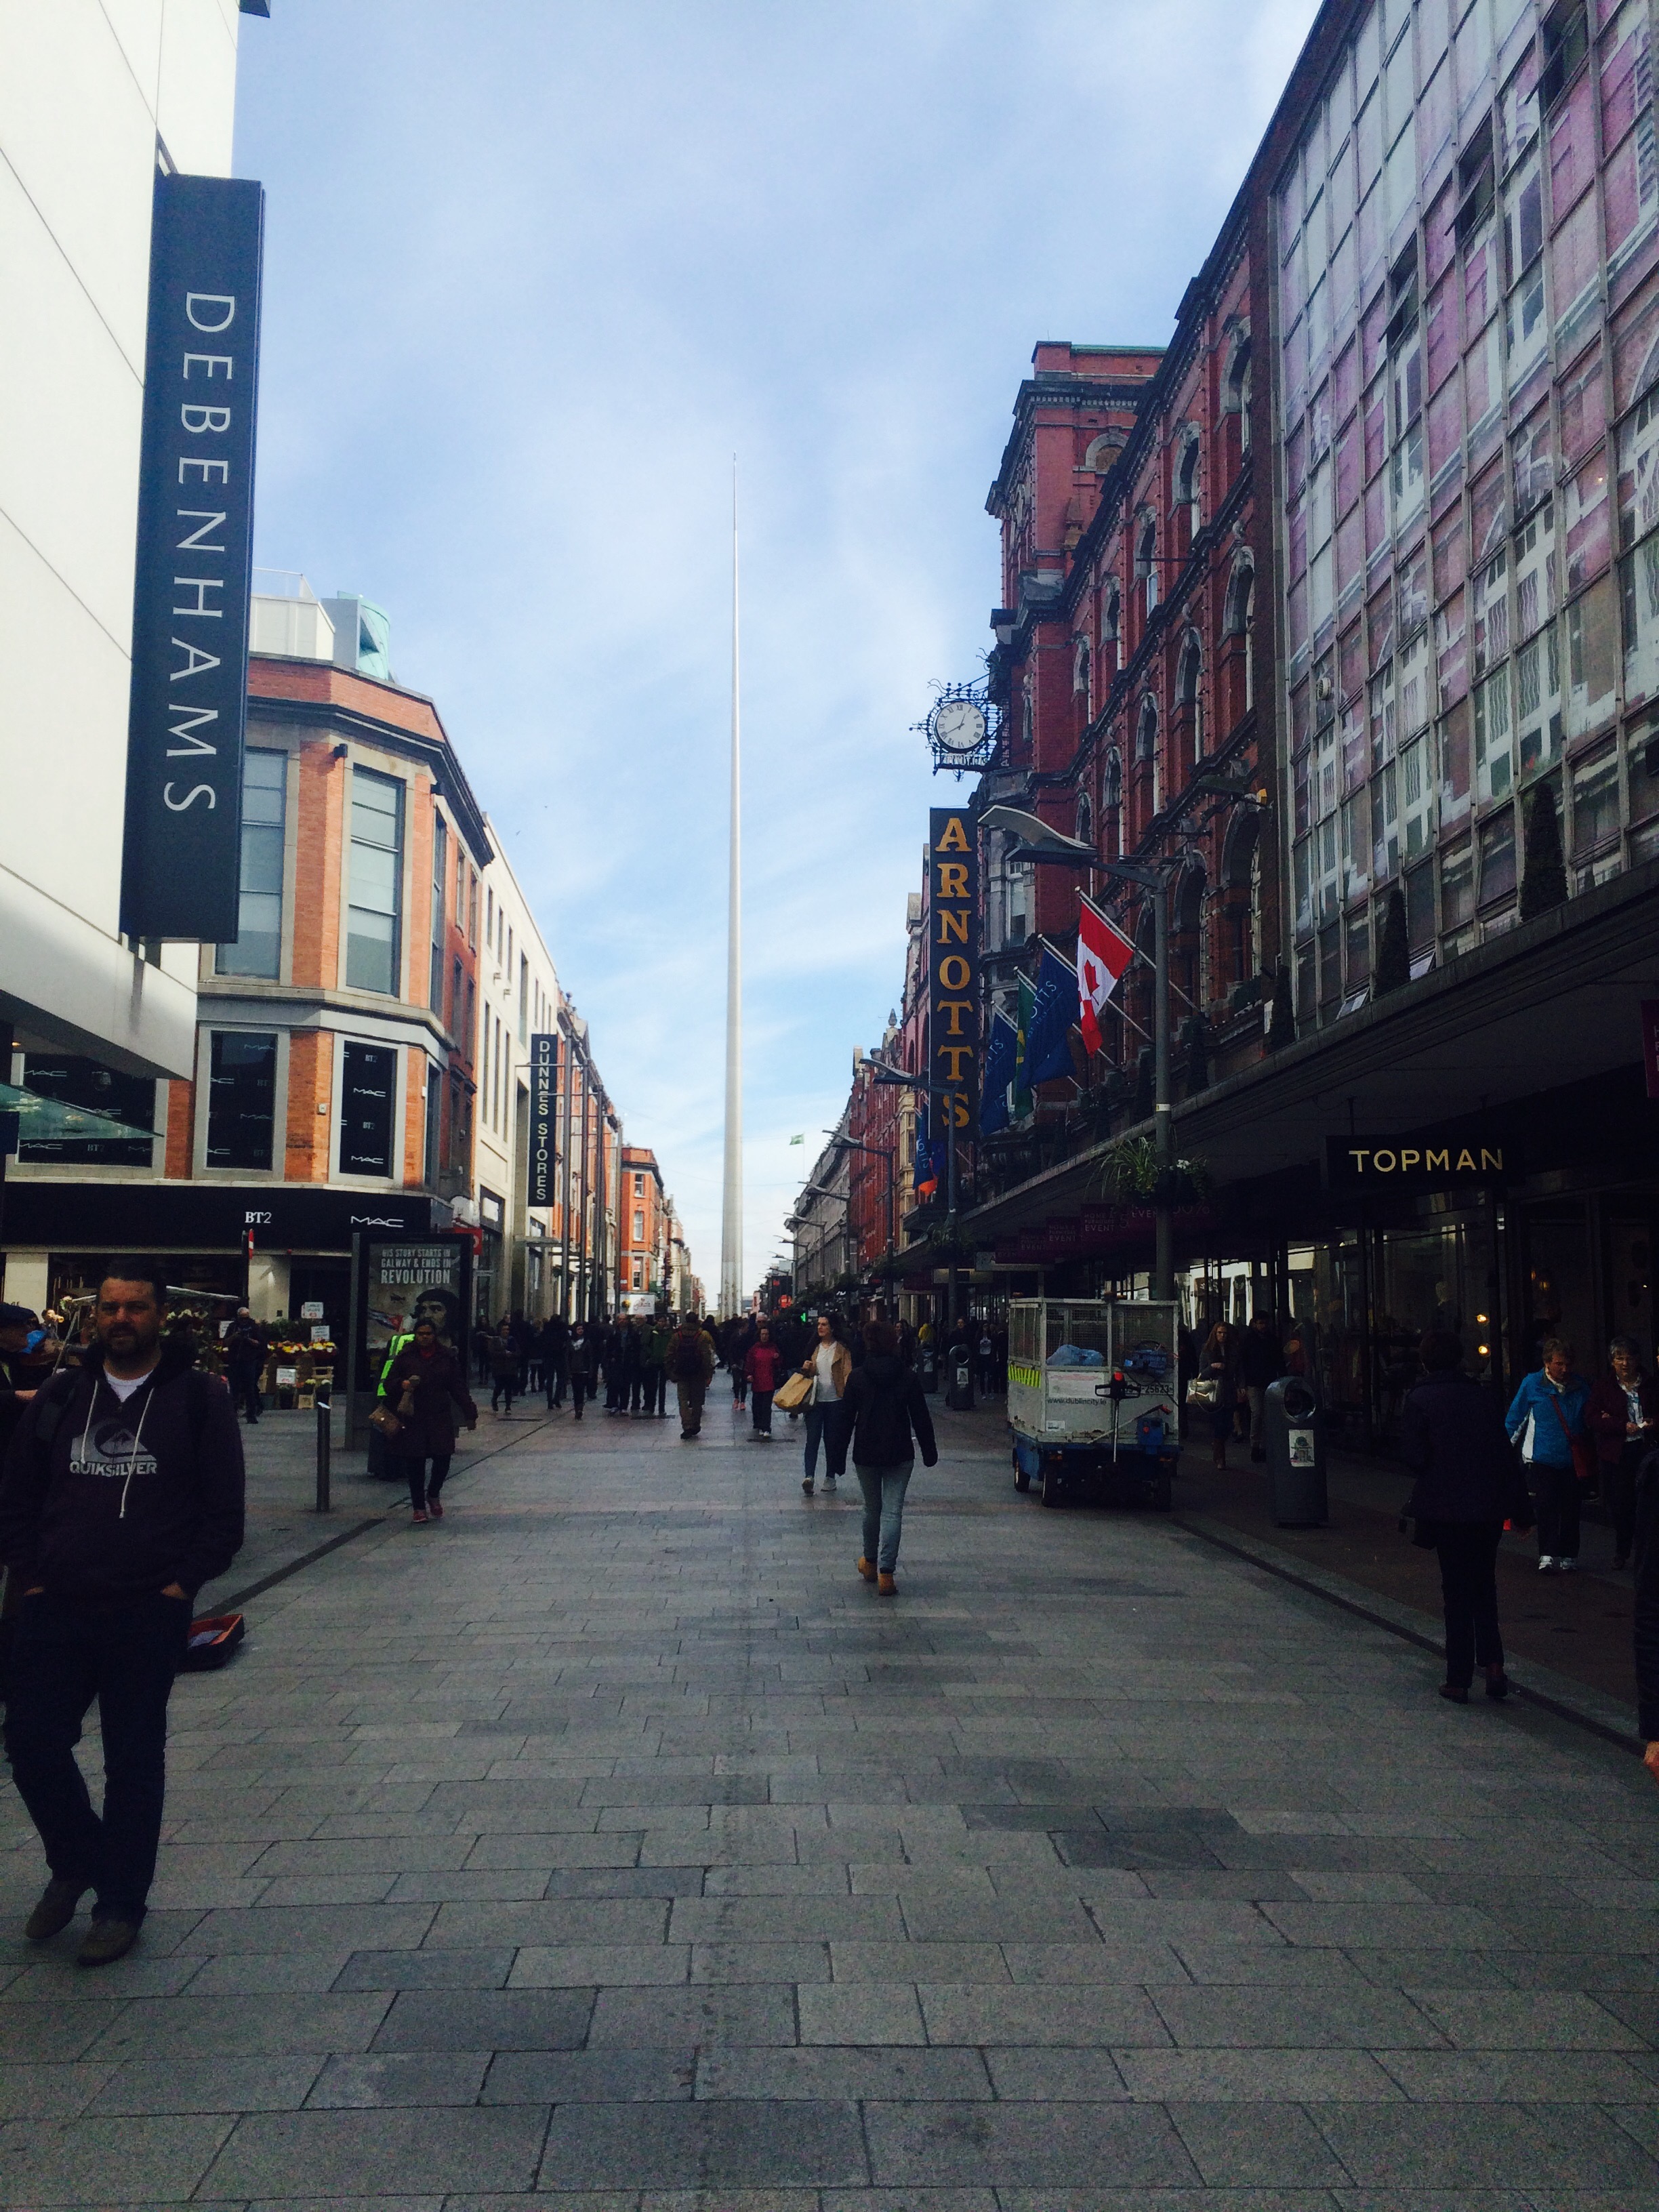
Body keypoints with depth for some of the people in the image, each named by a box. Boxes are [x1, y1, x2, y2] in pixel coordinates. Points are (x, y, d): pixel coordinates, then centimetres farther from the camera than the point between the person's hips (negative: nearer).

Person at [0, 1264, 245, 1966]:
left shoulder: (199, 1399, -4)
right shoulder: (59, 1398, 7)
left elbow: (223, 1511, -3)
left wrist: (182, 1584, -10)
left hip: (148, 1616, -3)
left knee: (134, 1760, 7)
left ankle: (121, 1902, 24)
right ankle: (76, 1861, 31)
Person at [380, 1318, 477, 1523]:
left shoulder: (447, 1357, 8)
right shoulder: (405, 1357, 5)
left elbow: (459, 1388, 11)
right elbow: (388, 1384, 7)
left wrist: (470, 1413, 9)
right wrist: (402, 1385, -16)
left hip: (440, 1417, 1)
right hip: (412, 1418, -1)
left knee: (443, 1458, -5)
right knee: (414, 1464, 1)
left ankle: (433, 1495, 22)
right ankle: (419, 1507, 14)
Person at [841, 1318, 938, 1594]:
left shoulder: (857, 1377, -4)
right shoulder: (908, 1377, -4)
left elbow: (846, 1417, 0)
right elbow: (921, 1418, 0)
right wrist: (929, 1452, 9)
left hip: (865, 1454, 1)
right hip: (900, 1455, -1)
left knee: (872, 1509, 17)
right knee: (893, 1511, -1)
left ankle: (870, 1562, 33)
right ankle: (885, 1572, -8)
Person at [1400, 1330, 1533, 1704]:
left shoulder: (1419, 1399, -6)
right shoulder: (1479, 1396, 5)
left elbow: (1413, 1455, -12)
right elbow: (1505, 1454, 4)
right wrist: (1520, 1506, 7)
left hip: (1446, 1508, -3)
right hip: (1489, 1507, 3)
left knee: (1457, 1591, 5)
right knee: (1484, 1584, 18)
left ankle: (1459, 1679, 8)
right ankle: (1492, 1662, 5)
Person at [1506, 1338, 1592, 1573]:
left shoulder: (1581, 1386, 3)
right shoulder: (1532, 1384, -4)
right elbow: (1514, 1420, 5)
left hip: (1572, 1459, 3)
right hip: (1542, 1459, -3)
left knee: (1570, 1509, 6)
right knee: (1546, 1506, -11)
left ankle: (1568, 1557, 16)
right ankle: (1547, 1556, -9)